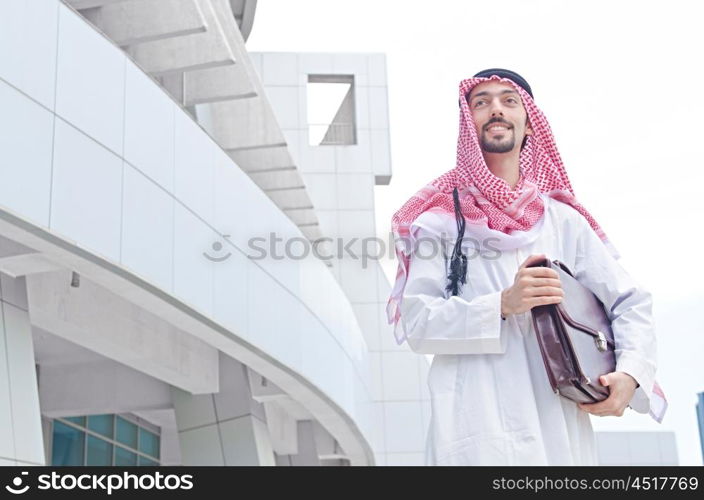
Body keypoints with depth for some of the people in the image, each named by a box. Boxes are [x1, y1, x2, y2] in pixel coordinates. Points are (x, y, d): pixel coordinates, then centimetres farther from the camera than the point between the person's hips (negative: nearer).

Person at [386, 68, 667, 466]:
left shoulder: (563, 221, 14)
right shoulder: (441, 220, 7)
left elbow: (632, 302, 13)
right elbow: (416, 321, -4)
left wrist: (629, 374, -4)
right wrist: (502, 305, -16)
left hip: (561, 422, 3)